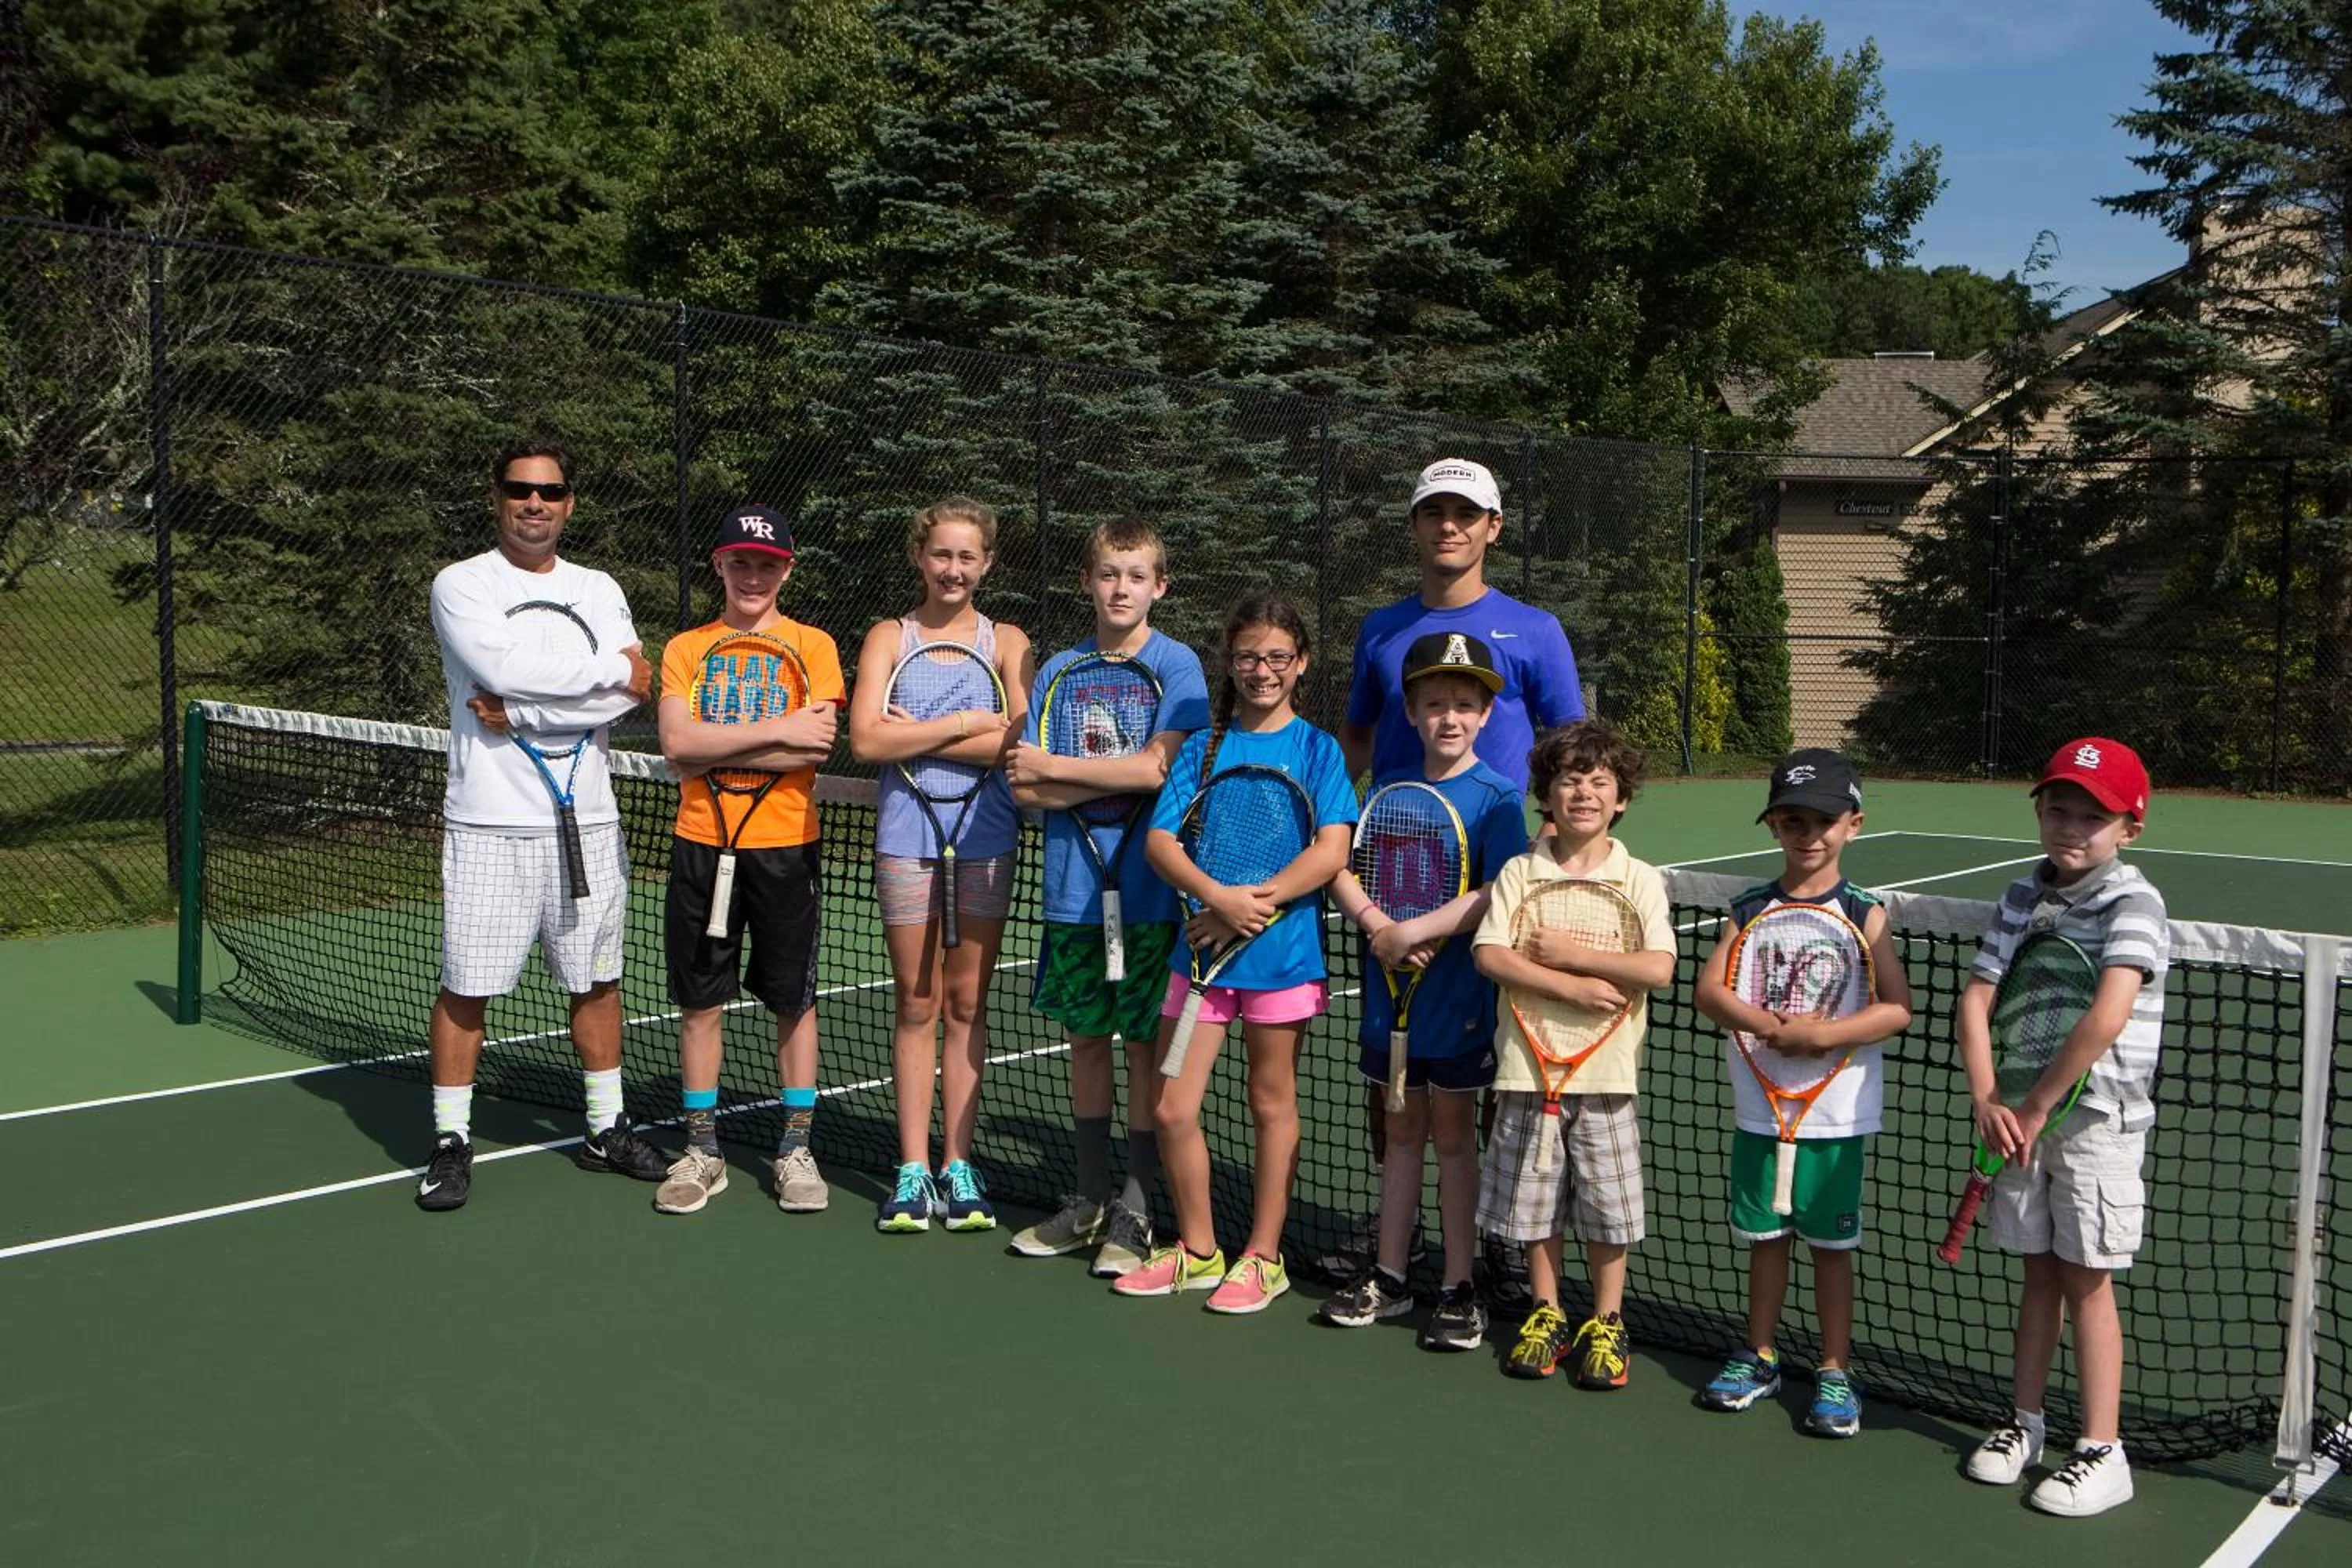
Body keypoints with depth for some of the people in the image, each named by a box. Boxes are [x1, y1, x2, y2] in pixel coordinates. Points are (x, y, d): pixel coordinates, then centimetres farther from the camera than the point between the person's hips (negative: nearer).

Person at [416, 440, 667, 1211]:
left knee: (597, 979, 11)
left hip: (587, 822, 4)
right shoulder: (461, 584, 0)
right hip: (489, 825, -4)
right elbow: (501, 663, -19)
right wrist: (613, 668, -11)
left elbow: (626, 697, -5)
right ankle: (451, 1141, 13)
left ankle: (606, 1128, 24)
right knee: (466, 987, 1)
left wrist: (522, 711, -14)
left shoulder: (600, 591, 10)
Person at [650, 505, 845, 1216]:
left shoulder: (812, 646, 2)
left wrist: (714, 746, -12)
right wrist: (777, 729, -15)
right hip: (702, 844, 2)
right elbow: (677, 743, -9)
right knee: (700, 1003, 7)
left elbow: (815, 747, -13)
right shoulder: (685, 649, 7)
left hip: (785, 845, -2)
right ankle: (701, 1150, 18)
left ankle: (796, 1149, 17)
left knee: (794, 1003, 6)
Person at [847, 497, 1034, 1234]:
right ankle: (913, 1168, 12)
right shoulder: (889, 637, 5)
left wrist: (916, 736, -11)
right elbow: (866, 740, -10)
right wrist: (962, 724, -11)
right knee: (916, 1006, 5)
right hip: (906, 834, 0)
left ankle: (957, 1163, 15)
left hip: (985, 836, 0)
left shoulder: (1006, 642, 5)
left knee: (967, 1005, 7)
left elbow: (1023, 743, -11)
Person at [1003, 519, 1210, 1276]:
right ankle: (1088, 1201, 23)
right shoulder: (1059, 669, 7)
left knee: (1144, 1043, 3)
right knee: (1086, 1038, 12)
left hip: (1149, 890, -4)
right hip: (1074, 888, 4)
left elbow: (1159, 768, -16)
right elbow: (1024, 787, 1)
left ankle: (1136, 1210, 14)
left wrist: (1054, 768, -7)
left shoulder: (1178, 666, -4)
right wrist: (1117, 781, -12)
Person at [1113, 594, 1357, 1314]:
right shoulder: (1203, 747, 7)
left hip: (1282, 951, -3)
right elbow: (1159, 842, -1)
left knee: (1272, 1104, 9)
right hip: (1202, 946, 3)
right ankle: (1197, 1250, 22)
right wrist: (1219, 897, -17)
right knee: (1171, 1110, 3)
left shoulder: (1317, 748, -1)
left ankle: (1262, 1257, 23)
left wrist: (1255, 904, -18)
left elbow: (1331, 852, -11)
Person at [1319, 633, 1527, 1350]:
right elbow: (1341, 867, 4)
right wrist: (1377, 924, -13)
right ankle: (1388, 1276, 23)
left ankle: (1459, 1289, 15)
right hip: (1390, 985, 4)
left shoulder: (1497, 797, -8)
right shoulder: (1389, 789, 6)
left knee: (1453, 1133, 5)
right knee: (1403, 1131, 14)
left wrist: (1414, 930, -20)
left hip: (1458, 994, -4)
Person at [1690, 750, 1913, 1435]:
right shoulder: (1750, 910, 3)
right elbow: (1709, 989, -6)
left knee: (1831, 1244, 7)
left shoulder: (1864, 914, -5)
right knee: (1765, 1236, 14)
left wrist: (1821, 1034, -23)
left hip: (1835, 1115, -3)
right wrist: (1773, 1027, -20)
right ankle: (1759, 1357, 28)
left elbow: (1897, 1008, -12)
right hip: (1760, 1109, 3)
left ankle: (1835, 1372, 19)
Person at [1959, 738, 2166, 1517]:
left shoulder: (2133, 903, -13)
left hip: (2096, 1120, -5)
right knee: (2039, 1270, 16)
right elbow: (1976, 998, 0)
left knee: (2085, 1279, 1)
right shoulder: (2022, 897, 6)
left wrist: (2036, 1105, -21)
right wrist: (1988, 1100, -13)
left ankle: (2102, 1452, 12)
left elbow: (2108, 1018, -26)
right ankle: (2025, 1420, 28)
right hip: (2023, 1115, 5)